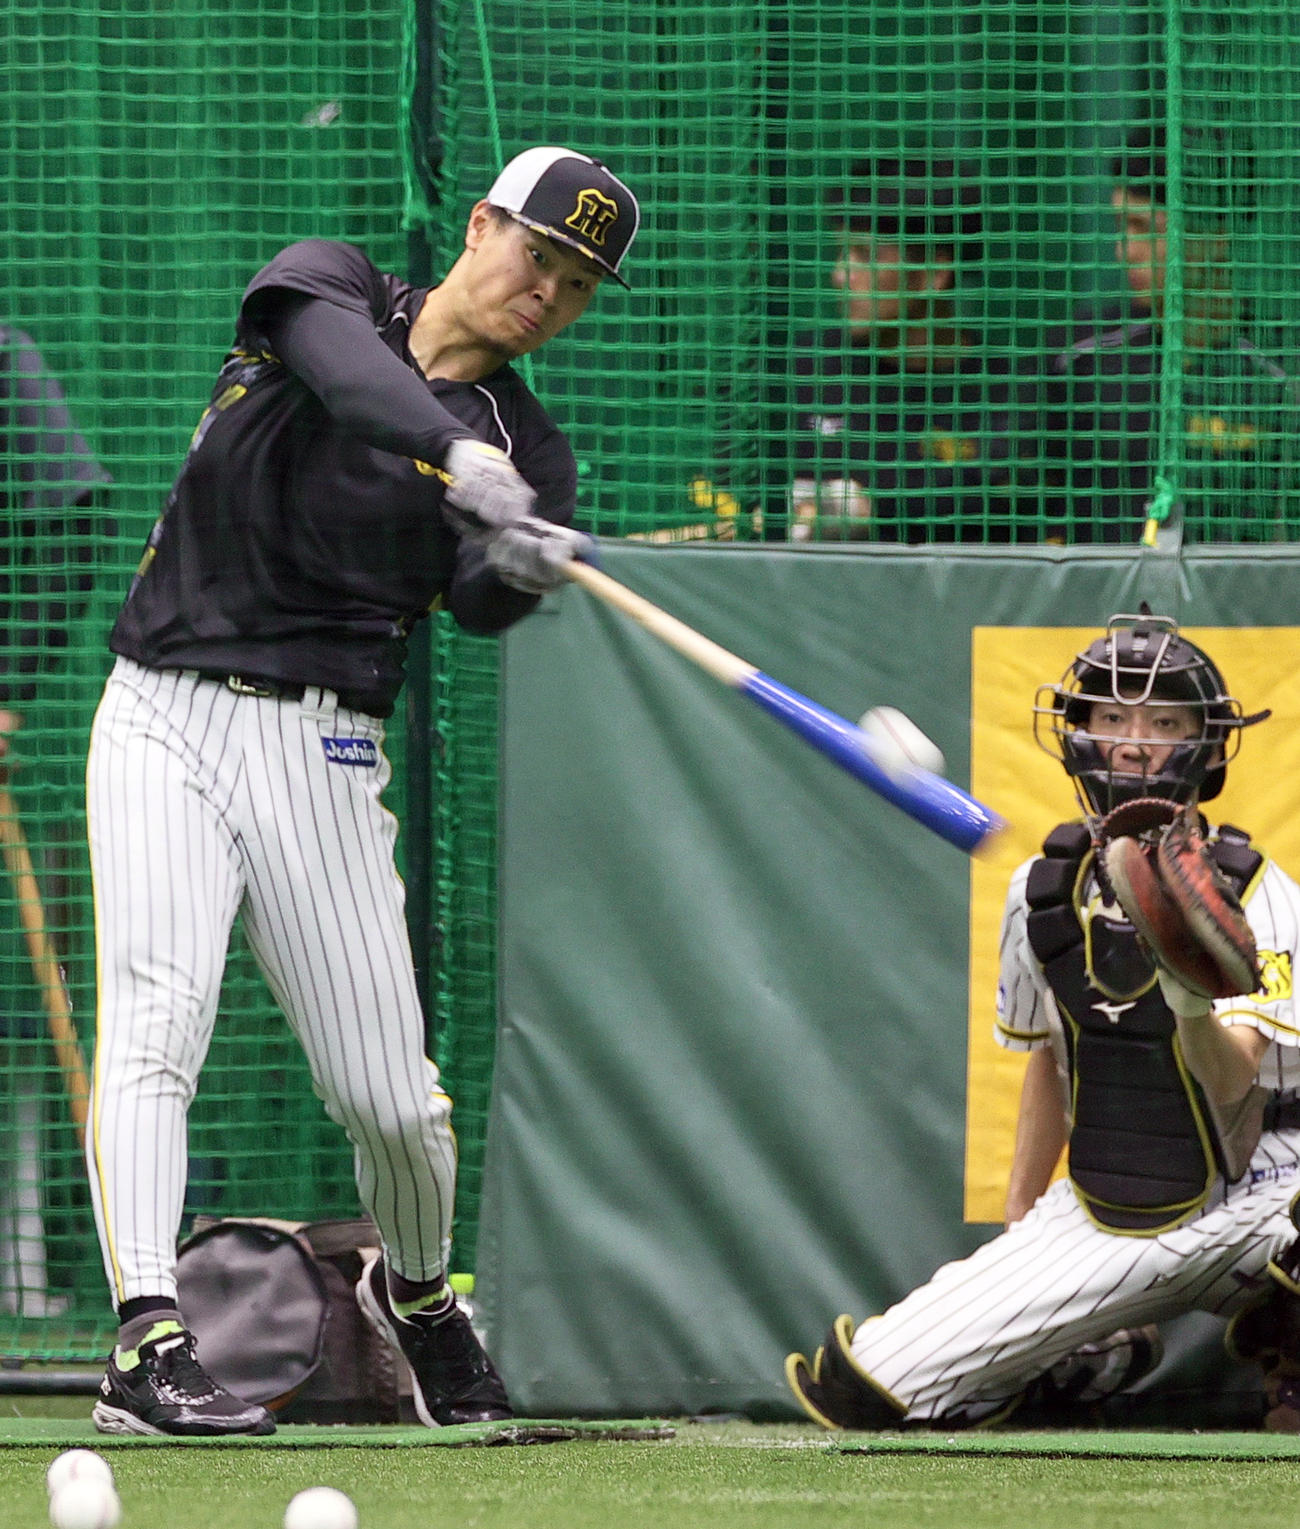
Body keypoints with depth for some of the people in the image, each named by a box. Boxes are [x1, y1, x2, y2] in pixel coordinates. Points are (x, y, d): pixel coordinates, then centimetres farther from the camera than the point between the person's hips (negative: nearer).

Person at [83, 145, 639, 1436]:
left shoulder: (523, 450, 8)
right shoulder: (331, 289, 5)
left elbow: (478, 599, -12)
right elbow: (340, 359, -21)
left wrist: (519, 569, -36)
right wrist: (452, 454, -39)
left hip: (320, 749, 2)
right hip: (164, 716, -2)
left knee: (387, 1093, 0)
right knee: (155, 1021, -18)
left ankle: (415, 1292, 30)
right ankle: (147, 1343, -25)